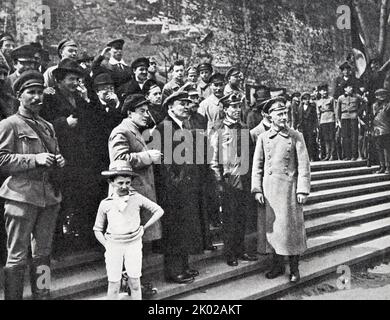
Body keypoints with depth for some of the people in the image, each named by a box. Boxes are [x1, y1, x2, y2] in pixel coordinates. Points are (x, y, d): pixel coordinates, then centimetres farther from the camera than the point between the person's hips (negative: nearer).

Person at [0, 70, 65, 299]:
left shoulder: (48, 126, 20)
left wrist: (59, 161, 6)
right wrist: (35, 159, -16)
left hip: (49, 197, 7)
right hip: (21, 196, -6)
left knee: (43, 255, 12)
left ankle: (42, 295, 21)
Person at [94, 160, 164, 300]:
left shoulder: (137, 198, -3)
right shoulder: (105, 204, 0)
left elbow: (159, 211, 3)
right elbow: (97, 230, 9)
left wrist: (144, 228, 0)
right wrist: (107, 246, -1)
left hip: (133, 243, 0)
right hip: (113, 245, 1)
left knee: (134, 282, 4)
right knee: (114, 284, 2)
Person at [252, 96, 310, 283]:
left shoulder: (296, 136, 1)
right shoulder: (263, 137, 6)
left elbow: (303, 165, -1)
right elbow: (257, 165, 7)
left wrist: (302, 190, -7)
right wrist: (257, 189, 0)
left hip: (289, 187, -2)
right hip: (269, 187, 2)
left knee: (292, 227, 2)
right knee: (272, 227, 9)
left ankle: (294, 268, 16)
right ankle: (278, 264, 24)